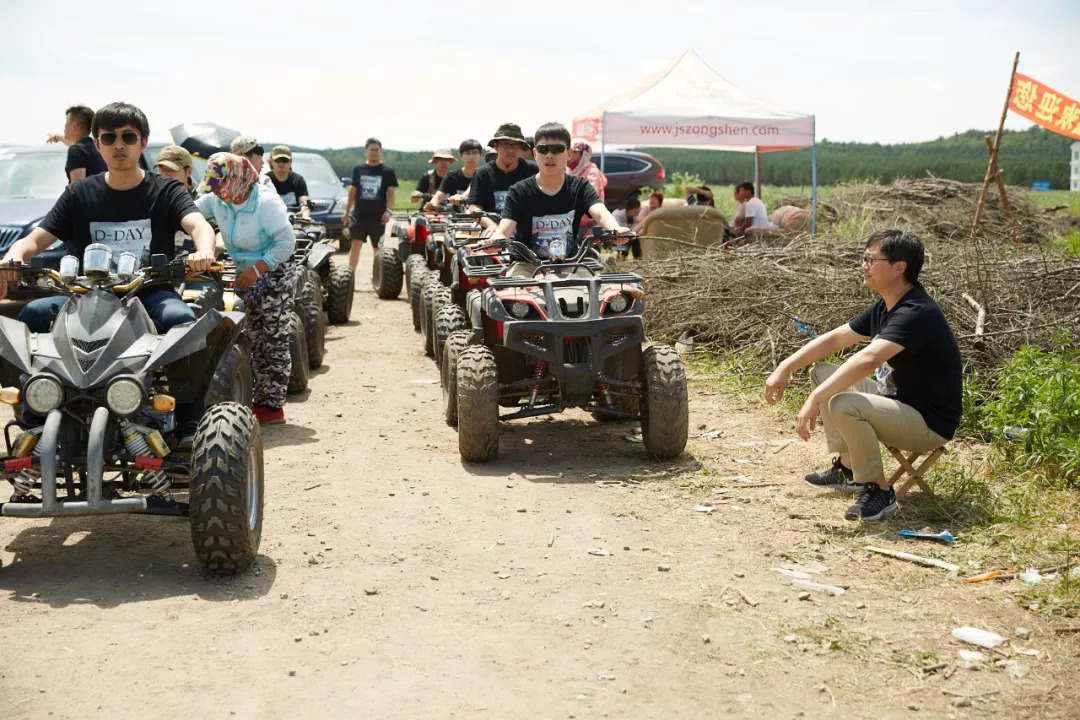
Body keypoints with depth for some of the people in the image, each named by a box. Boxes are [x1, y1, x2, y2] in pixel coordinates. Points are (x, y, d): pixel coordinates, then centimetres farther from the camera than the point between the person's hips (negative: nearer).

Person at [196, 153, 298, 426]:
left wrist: (257, 269, -25)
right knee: (256, 341, 11)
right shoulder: (216, 201, 0)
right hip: (245, 275, 8)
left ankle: (273, 406, -4)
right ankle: (261, 400, 19)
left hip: (275, 274, -8)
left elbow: (287, 242, -22)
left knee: (274, 341, -7)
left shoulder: (266, 202, -21)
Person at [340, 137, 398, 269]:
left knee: (378, 248, 8)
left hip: (378, 217, -1)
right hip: (359, 215, 1)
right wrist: (347, 212, 13)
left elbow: (391, 193, -4)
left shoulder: (387, 172, 1)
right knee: (355, 244, -12)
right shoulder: (358, 170, 8)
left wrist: (388, 211, -19)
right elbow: (353, 191, 14)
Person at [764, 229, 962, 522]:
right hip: (897, 400, 10)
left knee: (843, 406, -31)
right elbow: (834, 339, 10)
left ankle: (879, 491, -12)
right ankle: (847, 468, 13)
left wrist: (815, 399, -41)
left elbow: (867, 359, -39)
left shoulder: (916, 313, -26)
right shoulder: (884, 307, 4)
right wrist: (785, 368, 1)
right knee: (823, 374, 9)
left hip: (929, 422, -10)